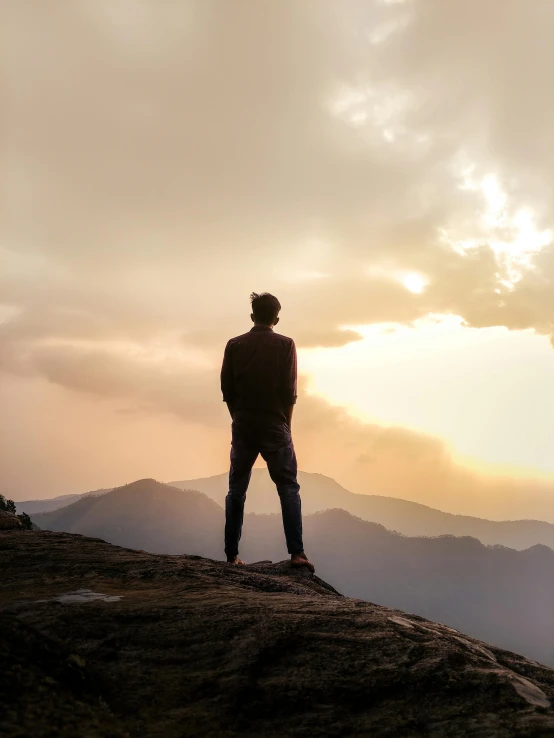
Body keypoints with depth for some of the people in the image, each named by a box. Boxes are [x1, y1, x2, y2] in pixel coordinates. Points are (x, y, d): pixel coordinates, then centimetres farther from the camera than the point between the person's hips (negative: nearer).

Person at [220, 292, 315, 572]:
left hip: (242, 427, 2)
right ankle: (296, 553, -5)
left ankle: (232, 555, 12)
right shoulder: (285, 345, -4)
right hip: (275, 426, -2)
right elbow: (290, 391, -6)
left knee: (236, 492, 11)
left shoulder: (234, 345, 2)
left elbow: (226, 390, 2)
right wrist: (285, 424, 6)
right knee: (289, 490, 3)